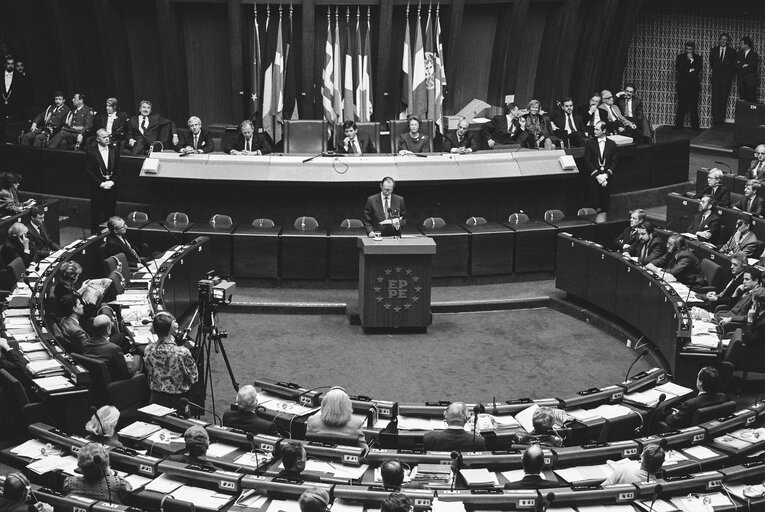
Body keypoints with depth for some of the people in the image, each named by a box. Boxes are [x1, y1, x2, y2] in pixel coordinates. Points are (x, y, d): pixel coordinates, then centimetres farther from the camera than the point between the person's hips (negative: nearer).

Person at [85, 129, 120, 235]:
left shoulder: (114, 150, 5)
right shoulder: (90, 151, -5)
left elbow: (118, 169, 7)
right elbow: (89, 171, -7)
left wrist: (112, 181, -8)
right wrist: (100, 183, -13)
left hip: (111, 186, 3)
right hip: (97, 187, -3)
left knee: (110, 212, 6)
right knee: (97, 213, 2)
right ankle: (96, 235, 12)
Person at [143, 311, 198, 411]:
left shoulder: (148, 350, -8)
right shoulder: (182, 353, -24)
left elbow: (150, 375, 7)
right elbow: (193, 378, -10)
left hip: (155, 399, 5)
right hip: (178, 401, -5)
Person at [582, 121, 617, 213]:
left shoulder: (612, 144, 8)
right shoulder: (589, 143, 5)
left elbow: (614, 162, 4)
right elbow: (587, 161, -1)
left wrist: (606, 174, -10)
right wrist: (597, 175, -11)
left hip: (607, 177, 1)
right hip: (594, 177, -1)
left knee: (606, 202, 0)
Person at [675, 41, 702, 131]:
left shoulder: (698, 58, 11)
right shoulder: (680, 57, 12)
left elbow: (699, 70, -3)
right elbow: (677, 70, 0)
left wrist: (692, 60, -6)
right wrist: (690, 71, -6)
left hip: (694, 85, 0)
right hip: (682, 85, 0)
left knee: (693, 106, -4)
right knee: (681, 106, -4)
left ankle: (695, 125, -1)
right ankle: (678, 124, 1)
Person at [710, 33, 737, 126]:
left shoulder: (732, 52, 7)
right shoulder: (713, 50, 11)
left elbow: (733, 66, 5)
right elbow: (711, 63, 10)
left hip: (726, 79, -1)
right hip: (716, 78, 1)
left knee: (724, 99, -1)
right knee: (715, 99, -6)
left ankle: (721, 119, 2)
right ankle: (715, 118, -4)